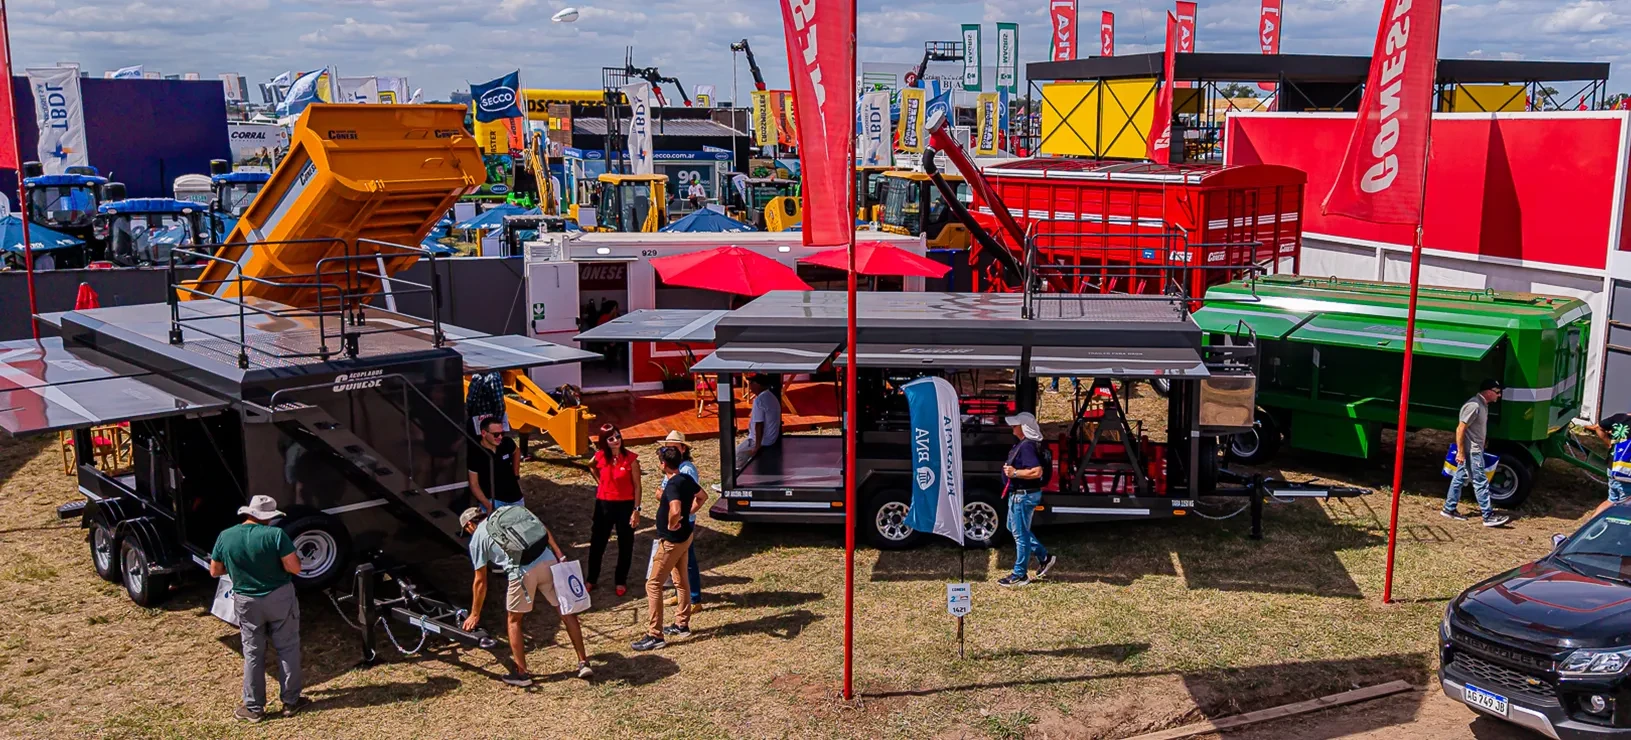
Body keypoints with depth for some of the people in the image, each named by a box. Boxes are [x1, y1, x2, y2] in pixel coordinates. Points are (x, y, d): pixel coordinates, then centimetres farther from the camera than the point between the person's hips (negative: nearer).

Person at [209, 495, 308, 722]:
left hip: (246, 602, 3)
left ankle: (254, 708, 19)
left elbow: (214, 571, 4)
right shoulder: (276, 535, -18)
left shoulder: (225, 537, -6)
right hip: (279, 598, -3)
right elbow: (295, 568, -19)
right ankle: (291, 701, 18)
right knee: (287, 649, 12)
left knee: (253, 654, 14)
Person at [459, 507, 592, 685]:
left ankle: (522, 674, 20)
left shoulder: (477, 538, 18)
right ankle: (583, 663, 17)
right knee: (566, 610, 16)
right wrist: (560, 556, 14)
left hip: (522, 571, -3)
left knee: (513, 620, 19)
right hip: (548, 561, 4)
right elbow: (544, 530, 17)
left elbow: (480, 581, 19)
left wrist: (475, 614, 28)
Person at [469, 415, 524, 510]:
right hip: (492, 500, -4)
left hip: (514, 498, 4)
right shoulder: (475, 455, -19)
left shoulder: (507, 443, -8)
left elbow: (516, 453, 17)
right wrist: (488, 506, -22)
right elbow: (474, 484, -13)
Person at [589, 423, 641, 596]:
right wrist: (601, 482, 10)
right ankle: (591, 580, 28)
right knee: (597, 542, 12)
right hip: (604, 504, 3)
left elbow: (637, 486, -8)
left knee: (625, 545, 10)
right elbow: (593, 467, 21)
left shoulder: (630, 458, -13)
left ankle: (621, 581, 26)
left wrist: (636, 509, -11)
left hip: (625, 505, -3)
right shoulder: (600, 457, -5)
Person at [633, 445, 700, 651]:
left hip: (671, 540, -10)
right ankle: (682, 625, 31)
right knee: (681, 581, 20)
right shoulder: (686, 480, 3)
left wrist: (671, 525, -24)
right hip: (685, 536, 10)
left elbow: (675, 511, -43)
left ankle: (655, 636, -6)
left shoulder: (672, 485, -25)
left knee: (653, 585, -6)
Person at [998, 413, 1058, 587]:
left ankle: (1020, 575, 9)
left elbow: (1037, 471, -33)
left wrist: (1015, 473, -26)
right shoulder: (1022, 443, 9)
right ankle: (1044, 558, 29)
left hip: (1023, 495, -11)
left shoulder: (1027, 446, -24)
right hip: (1018, 494, 11)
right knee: (1014, 528, 23)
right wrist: (1012, 470, 9)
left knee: (1020, 534, -1)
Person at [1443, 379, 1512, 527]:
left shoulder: (1483, 405, 10)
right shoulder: (1474, 405, -20)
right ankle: (1489, 516, -1)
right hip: (1471, 451, -10)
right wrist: (1460, 452, -22)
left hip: (1475, 450, 10)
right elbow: (1460, 429, -22)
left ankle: (1449, 509, 20)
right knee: (1481, 482, -5)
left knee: (1459, 478, 13)